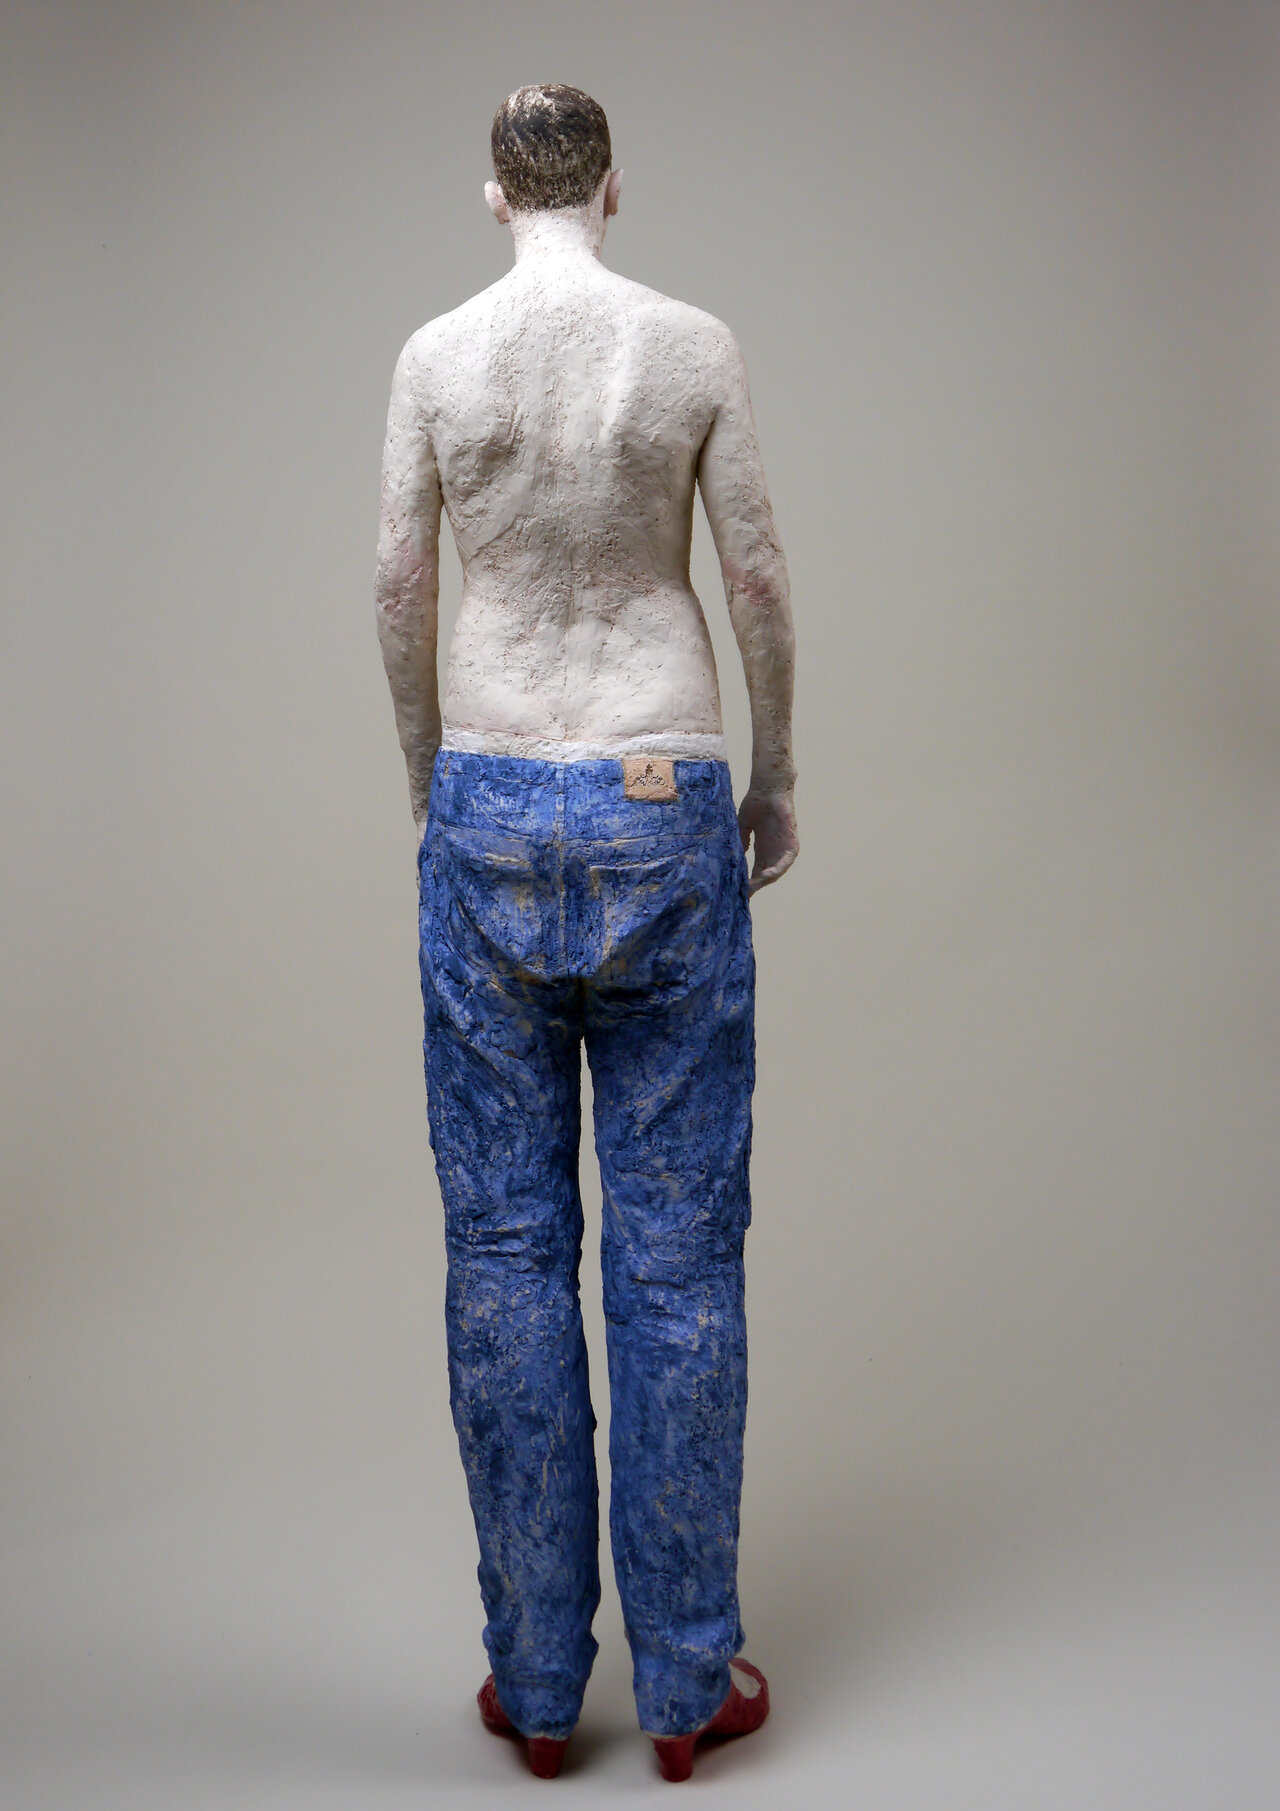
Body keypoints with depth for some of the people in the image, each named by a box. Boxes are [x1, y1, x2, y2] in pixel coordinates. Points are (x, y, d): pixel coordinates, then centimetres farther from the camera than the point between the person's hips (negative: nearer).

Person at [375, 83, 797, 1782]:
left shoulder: (435, 353, 2)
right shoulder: (697, 346, -1)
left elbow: (401, 588, 6)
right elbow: (758, 581, 1)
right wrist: (778, 778, 15)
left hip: (490, 811, 1)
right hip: (661, 810, -1)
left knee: (505, 1243, 8)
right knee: (676, 1245, 6)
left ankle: (536, 1680, 20)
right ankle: (687, 1679, 18)